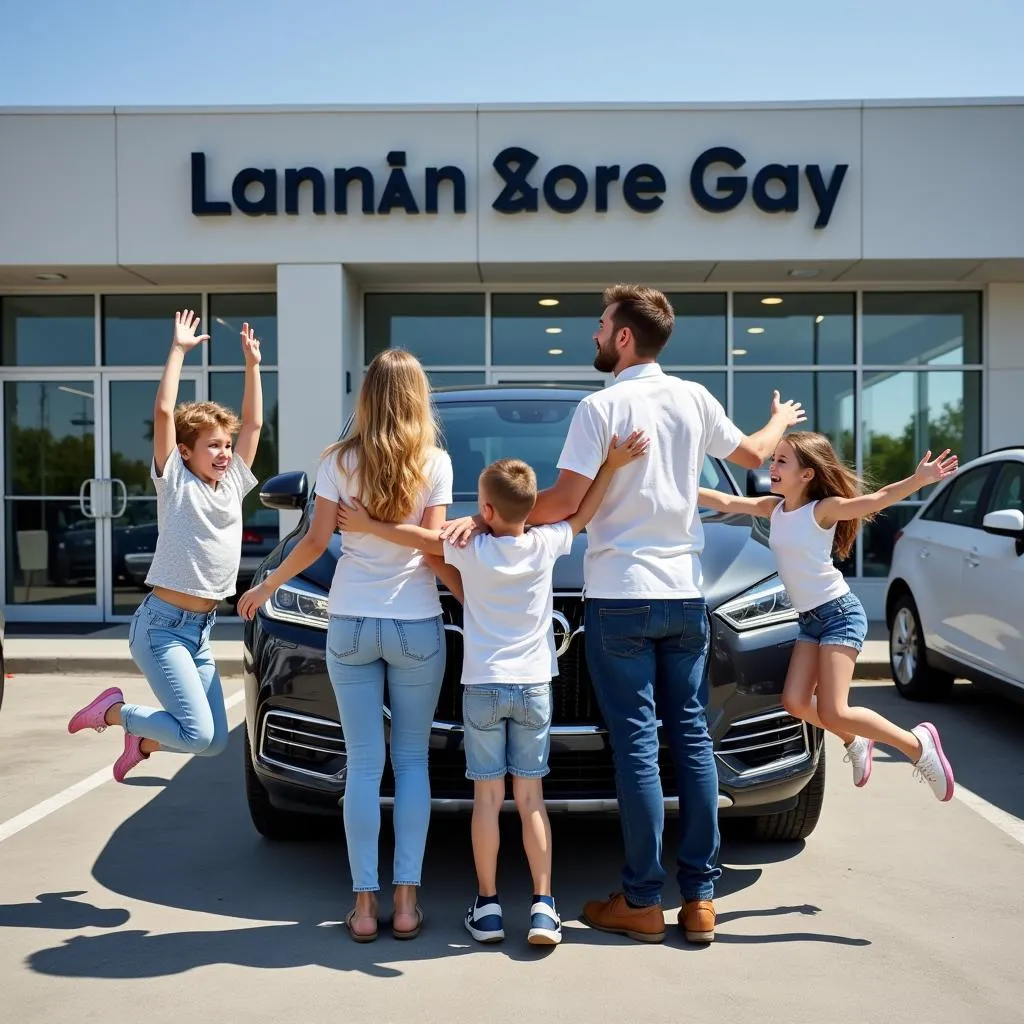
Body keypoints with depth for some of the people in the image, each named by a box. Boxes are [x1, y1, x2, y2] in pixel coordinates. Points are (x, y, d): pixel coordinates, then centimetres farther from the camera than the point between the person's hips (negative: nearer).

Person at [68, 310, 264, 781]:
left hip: (201, 631, 7)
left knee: (216, 741, 6)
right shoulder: (175, 482, -5)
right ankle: (112, 710, 8)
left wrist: (251, 364, 9)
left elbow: (253, 422, 12)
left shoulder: (233, 484, 10)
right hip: (162, 625, -7)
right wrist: (179, 349, -10)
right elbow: (164, 411, -14)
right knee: (198, 733, -16)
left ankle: (143, 743, 33)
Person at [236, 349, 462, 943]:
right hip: (417, 625, -1)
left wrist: (266, 587, 13)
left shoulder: (340, 461, 0)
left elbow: (316, 542, -1)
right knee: (412, 762, 8)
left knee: (363, 764, 6)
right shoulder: (435, 462, -2)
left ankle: (365, 902, 8)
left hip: (350, 625, 1)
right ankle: (406, 900, 9)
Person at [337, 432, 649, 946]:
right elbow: (583, 513, 10)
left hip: (482, 686, -1)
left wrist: (368, 526, 11)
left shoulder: (471, 551, -9)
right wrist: (612, 465, 13)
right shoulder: (546, 544, -4)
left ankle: (487, 904, 10)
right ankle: (542, 906, 3)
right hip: (534, 686, 2)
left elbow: (422, 537, 0)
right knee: (530, 797, 6)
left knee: (487, 797, 5)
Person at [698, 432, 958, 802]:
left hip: (840, 613, -7)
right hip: (809, 619, 7)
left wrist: (920, 479, -38)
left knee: (832, 713, -13)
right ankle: (855, 741, 21)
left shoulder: (823, 509, -13)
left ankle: (918, 743, 6)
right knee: (795, 703, -5)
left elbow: (876, 500, -24)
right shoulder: (774, 507, 6)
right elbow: (726, 502, 7)